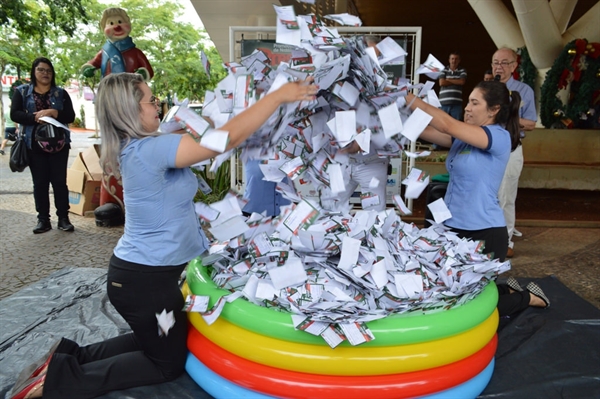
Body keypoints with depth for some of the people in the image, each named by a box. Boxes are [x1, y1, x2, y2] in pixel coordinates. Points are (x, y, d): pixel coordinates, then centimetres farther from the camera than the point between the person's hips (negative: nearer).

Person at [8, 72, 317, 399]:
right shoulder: (150, 149, -25)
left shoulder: (135, 148, 3)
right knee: (170, 363, 14)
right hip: (145, 279, -9)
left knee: (156, 342, 29)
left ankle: (69, 356, 24)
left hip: (140, 271, 9)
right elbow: (230, 137, -26)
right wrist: (280, 95, -18)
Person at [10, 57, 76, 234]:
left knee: (59, 181, 1)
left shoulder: (61, 93, 8)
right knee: (39, 183, 4)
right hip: (34, 145, 0)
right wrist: (35, 117, -19)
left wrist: (54, 113, -19)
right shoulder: (22, 92, 7)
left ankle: (63, 218, 7)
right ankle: (43, 219, 11)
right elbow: (14, 114, -4)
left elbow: (70, 116, -1)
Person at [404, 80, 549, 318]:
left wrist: (410, 99, -22)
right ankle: (507, 290, 38)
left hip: (484, 233, -8)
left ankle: (528, 297, 30)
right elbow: (426, 131, -3)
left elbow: (448, 125, -24)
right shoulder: (463, 137, 7)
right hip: (455, 228, 8)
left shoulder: (500, 136, -15)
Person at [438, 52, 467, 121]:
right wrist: (456, 82, 2)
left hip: (457, 103, 1)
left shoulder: (462, 71, 11)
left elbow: (462, 82, -4)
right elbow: (441, 83, -5)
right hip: (443, 102, 0)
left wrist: (448, 80, 1)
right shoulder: (443, 70, 8)